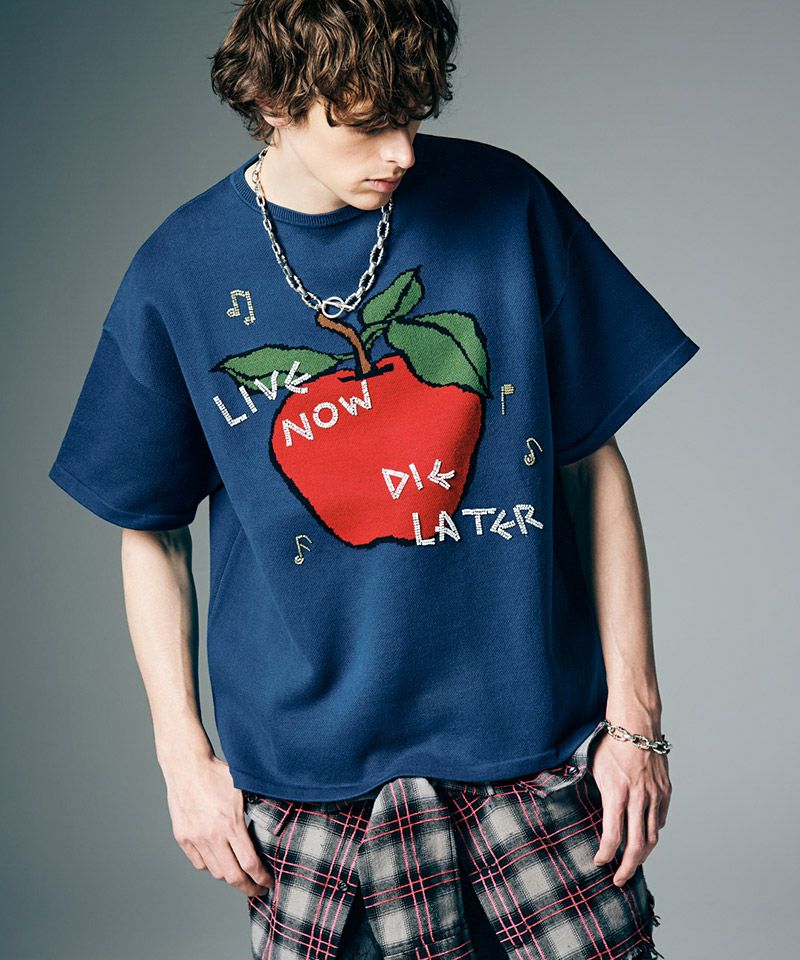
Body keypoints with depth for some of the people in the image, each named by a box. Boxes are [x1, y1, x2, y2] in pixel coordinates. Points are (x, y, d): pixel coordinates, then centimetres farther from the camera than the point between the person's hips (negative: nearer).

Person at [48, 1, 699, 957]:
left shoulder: (505, 205, -2)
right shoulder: (177, 277, -2)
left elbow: (594, 460, 2)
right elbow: (152, 531, 8)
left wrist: (633, 713, 0)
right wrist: (184, 753, 3)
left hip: (535, 740, 1)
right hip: (315, 771, 0)